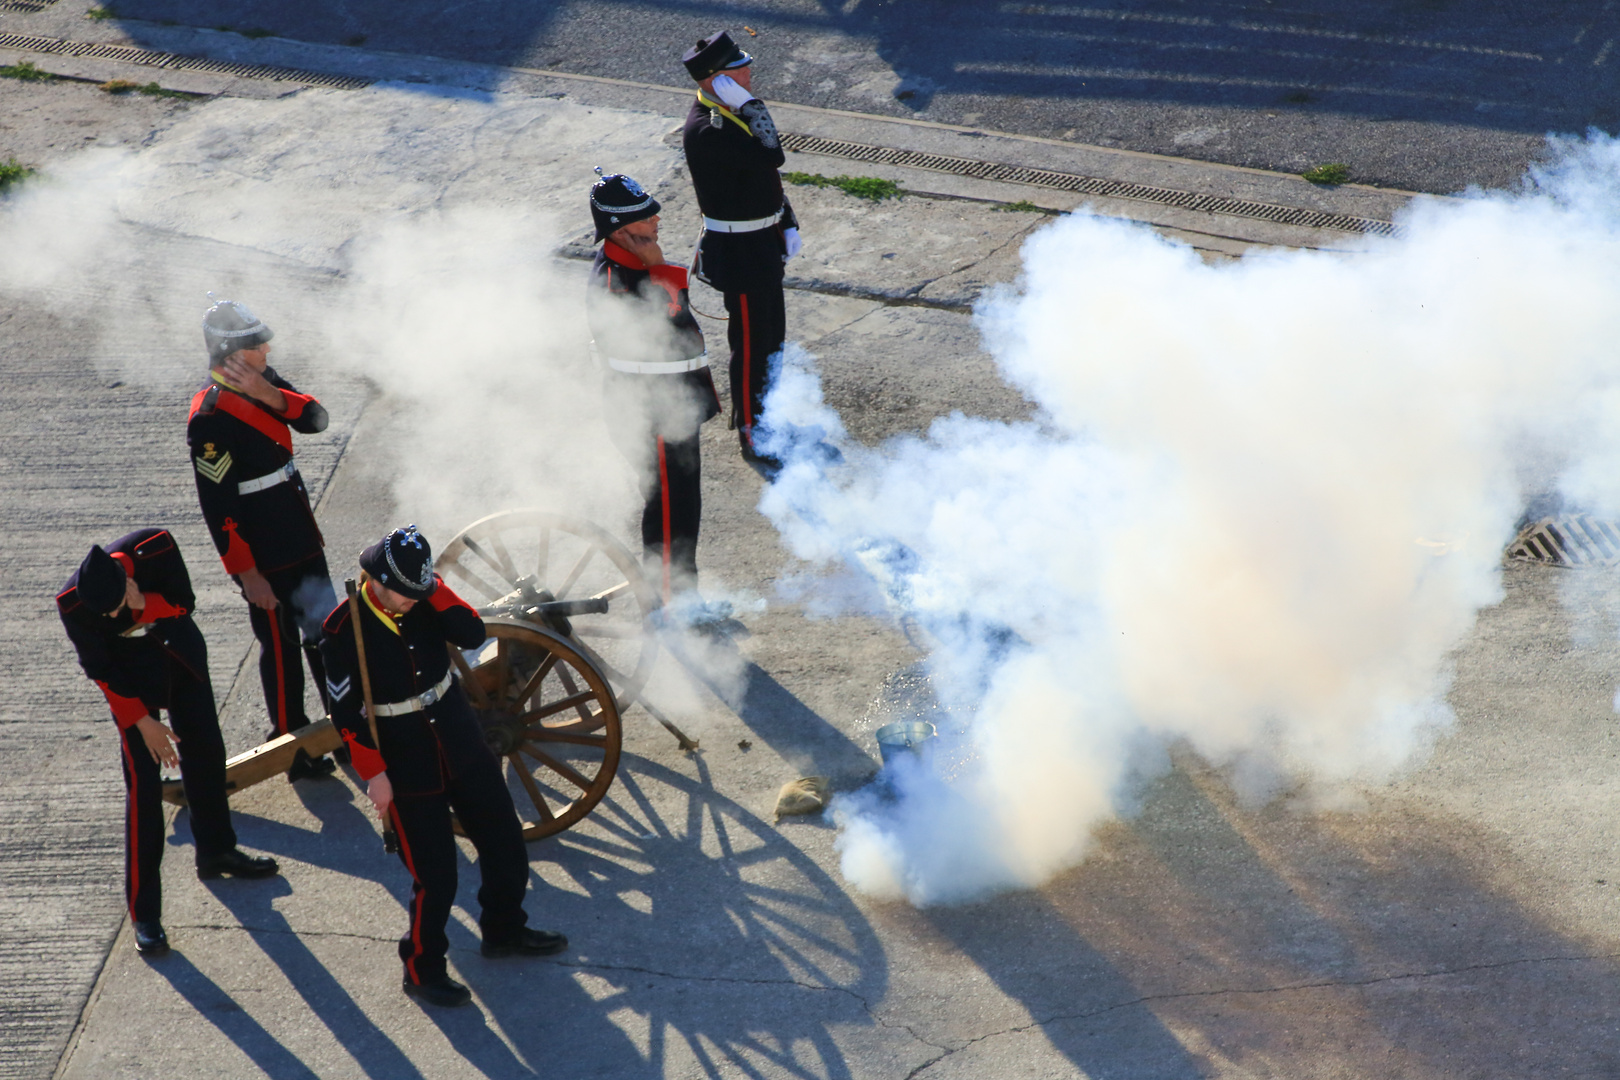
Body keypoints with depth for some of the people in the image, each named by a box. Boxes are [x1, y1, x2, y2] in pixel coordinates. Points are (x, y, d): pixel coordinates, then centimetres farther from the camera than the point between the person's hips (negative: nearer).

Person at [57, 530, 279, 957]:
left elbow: (183, 601, -13)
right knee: (143, 782, -9)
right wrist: (142, 720, -19)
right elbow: (99, 670, -19)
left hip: (179, 648, 4)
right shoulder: (72, 604, -30)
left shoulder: (155, 548, -28)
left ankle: (216, 851, 40)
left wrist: (142, 605, -32)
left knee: (205, 749, 16)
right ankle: (144, 914, -4)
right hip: (130, 671, -4)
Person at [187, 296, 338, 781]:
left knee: (323, 632, 19)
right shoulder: (209, 417, -23)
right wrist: (247, 574, -20)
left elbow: (315, 419, -7)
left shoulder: (264, 380, 2)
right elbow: (217, 507, -22)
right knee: (281, 648, 4)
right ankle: (293, 748, 19)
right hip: (264, 558, -8)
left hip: (301, 540, 8)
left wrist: (270, 395, -24)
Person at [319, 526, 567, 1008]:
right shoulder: (343, 630, -16)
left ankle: (504, 931, 39)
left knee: (506, 842, 15)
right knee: (434, 875, -2)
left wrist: (433, 588, -21)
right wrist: (373, 775, -15)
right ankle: (423, 969, 19)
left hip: (462, 744, 6)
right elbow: (346, 712, -13)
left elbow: (472, 634, -16)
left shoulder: (425, 601, -3)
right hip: (406, 766, -6)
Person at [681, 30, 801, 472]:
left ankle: (764, 416, 40)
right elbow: (772, 156, -35)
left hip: (763, 241, 10)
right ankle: (753, 440, 16)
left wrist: (787, 222, 16)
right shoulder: (706, 130, -26)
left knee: (772, 335, 21)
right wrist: (749, 104, -29)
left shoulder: (732, 112, 5)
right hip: (738, 251, -10)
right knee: (751, 344, 2)